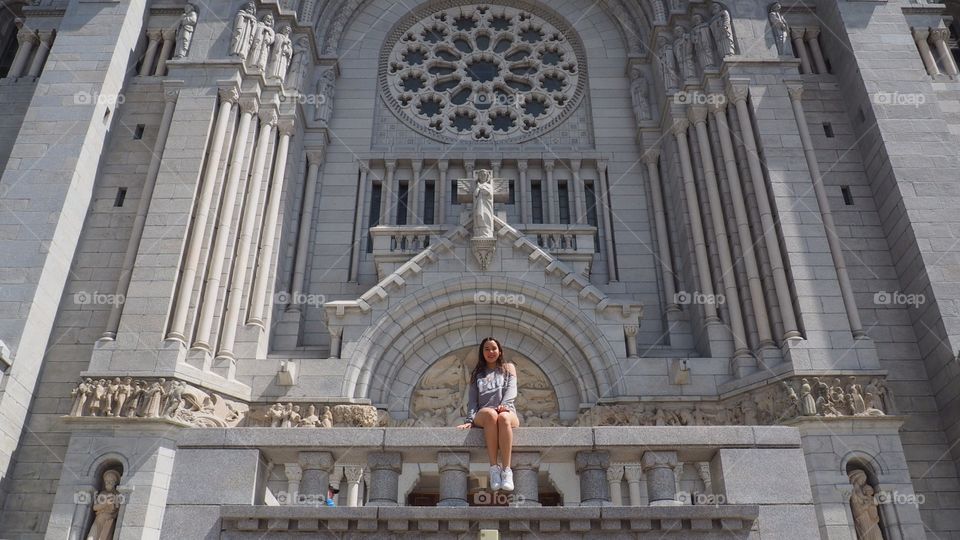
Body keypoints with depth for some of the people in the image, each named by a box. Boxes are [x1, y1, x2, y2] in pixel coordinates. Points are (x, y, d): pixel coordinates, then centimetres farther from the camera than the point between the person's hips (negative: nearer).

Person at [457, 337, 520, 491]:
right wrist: (470, 419, -5)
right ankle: (494, 468, -39)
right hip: (483, 416, 0)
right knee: (491, 413, -39)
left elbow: (511, 390, 4)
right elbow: (473, 399, 13)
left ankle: (507, 470, -42)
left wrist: (505, 404, -18)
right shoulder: (477, 374, 25)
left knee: (503, 417, -40)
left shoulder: (508, 368, 23)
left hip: (507, 413, 0)